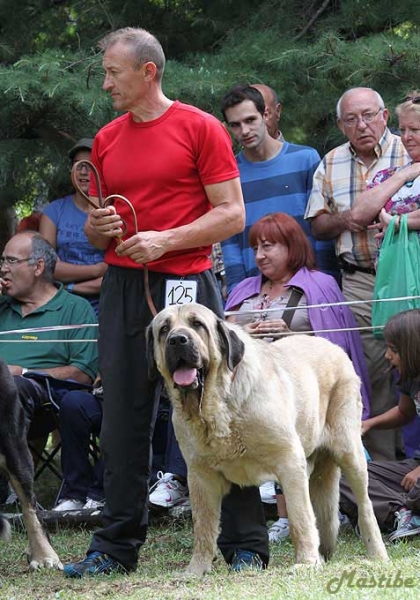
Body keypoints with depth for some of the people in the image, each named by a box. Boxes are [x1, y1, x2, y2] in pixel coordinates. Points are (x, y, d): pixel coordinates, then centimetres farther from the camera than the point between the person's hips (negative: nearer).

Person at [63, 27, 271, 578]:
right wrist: (99, 228, -1)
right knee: (122, 423, 5)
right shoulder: (106, 140, 15)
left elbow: (232, 215, -6)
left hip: (185, 284, -5)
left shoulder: (200, 128, -1)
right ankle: (117, 547, 11)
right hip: (122, 286, 5)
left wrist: (165, 239, -15)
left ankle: (246, 546, 1)